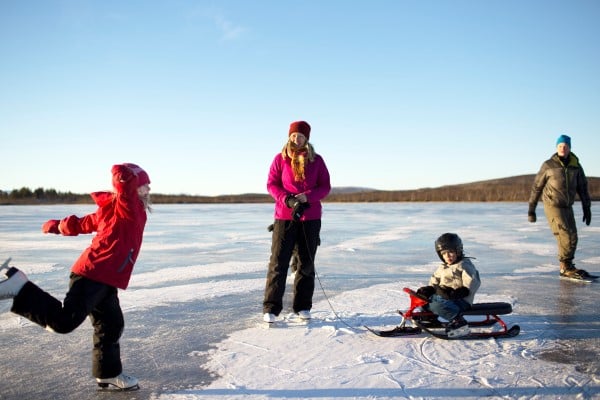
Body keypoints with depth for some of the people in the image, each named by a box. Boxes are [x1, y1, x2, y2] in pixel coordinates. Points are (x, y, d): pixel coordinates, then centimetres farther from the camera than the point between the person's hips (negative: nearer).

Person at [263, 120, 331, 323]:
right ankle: (271, 308, 0)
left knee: (306, 262, 8)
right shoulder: (280, 158, 1)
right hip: (284, 216, -2)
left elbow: (325, 186, 1)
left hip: (311, 217, 2)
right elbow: (271, 184, 0)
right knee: (278, 261, -5)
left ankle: (303, 306, 18)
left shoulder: (316, 160, 4)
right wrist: (288, 199, -17)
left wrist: (306, 197, -16)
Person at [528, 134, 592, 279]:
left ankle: (567, 267, 19)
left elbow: (583, 188, 9)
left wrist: (587, 209, 4)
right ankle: (566, 267, -2)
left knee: (572, 238, 6)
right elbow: (536, 187, -2)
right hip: (552, 206, -5)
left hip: (567, 207, 5)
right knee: (566, 235, -14)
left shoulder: (576, 165, 4)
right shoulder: (548, 165, -7)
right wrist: (531, 210, -2)